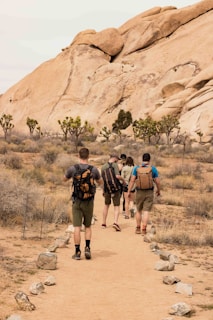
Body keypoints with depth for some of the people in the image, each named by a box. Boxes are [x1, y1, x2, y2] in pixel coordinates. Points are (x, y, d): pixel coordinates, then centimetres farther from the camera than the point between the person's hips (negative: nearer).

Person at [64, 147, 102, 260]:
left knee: (77, 227, 2)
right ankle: (87, 248, 0)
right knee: (88, 226, 15)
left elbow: (65, 179, 13)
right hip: (89, 201, 1)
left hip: (77, 201, -1)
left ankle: (77, 252, 1)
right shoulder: (93, 169, -6)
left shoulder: (72, 169, -8)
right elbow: (100, 182, 12)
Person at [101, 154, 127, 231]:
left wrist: (103, 190, 20)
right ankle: (115, 222, -19)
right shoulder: (115, 165, -11)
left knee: (106, 205, 20)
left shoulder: (103, 167, 5)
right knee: (116, 206, 0)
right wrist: (123, 180, -4)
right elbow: (117, 176, -24)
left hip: (106, 189, 5)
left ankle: (104, 223, 25)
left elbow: (102, 179, 10)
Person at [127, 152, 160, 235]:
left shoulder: (136, 168, 0)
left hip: (139, 192, 1)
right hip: (149, 192, -1)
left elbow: (132, 180, -5)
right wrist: (158, 190, 16)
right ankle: (144, 230, -5)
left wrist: (129, 191, 0)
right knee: (146, 211, -1)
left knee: (139, 211, 16)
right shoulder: (153, 169, -2)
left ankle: (138, 228, 21)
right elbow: (157, 182, 0)